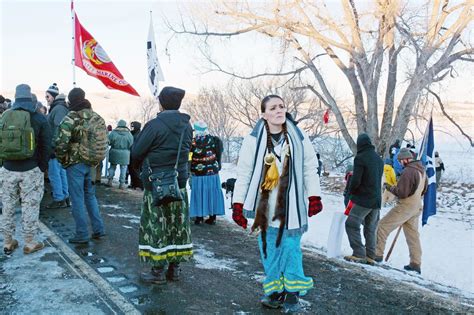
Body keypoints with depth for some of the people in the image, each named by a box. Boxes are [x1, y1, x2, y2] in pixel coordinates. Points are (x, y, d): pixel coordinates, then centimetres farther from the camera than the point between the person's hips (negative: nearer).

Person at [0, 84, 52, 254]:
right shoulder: (39, 118, -7)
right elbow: (46, 146, -7)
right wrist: (42, 167, 2)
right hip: (30, 170, -3)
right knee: (30, 206, 5)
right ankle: (30, 243, 13)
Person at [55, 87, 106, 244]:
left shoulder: (70, 118, -13)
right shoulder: (98, 118, 6)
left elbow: (61, 143, -19)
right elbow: (104, 141, 11)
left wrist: (62, 159, -2)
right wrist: (96, 160, 15)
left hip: (75, 164, -6)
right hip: (92, 164, 6)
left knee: (78, 199, 3)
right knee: (90, 196, 18)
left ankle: (82, 234, 11)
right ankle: (98, 229, 20)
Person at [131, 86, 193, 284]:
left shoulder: (155, 125, -15)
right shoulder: (187, 126, 4)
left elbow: (136, 152, -9)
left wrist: (138, 167, 10)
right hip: (179, 182, 6)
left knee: (156, 225, 4)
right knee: (177, 224, 12)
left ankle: (158, 271, 12)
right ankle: (174, 267, 23)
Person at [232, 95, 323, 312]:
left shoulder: (299, 138, -1)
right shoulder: (254, 140, -4)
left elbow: (310, 169, 5)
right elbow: (243, 173, -1)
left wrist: (314, 197, 1)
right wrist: (237, 204, -2)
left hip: (291, 206, 0)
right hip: (264, 206, 0)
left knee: (291, 248, 7)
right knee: (269, 250, 10)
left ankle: (292, 293, 24)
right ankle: (275, 291, 27)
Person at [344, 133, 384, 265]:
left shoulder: (360, 158, -12)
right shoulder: (379, 159, 12)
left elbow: (356, 180, -17)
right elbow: (379, 179, 16)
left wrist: (351, 191, 2)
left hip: (363, 199, -8)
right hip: (377, 200, 8)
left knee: (352, 225, -2)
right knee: (370, 229, 13)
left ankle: (359, 254, -6)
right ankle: (370, 256, 15)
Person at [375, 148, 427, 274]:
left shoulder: (408, 171, -21)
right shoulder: (422, 170, 8)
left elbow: (402, 193, -21)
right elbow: (423, 189, 20)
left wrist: (390, 187, -6)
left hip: (405, 206, -9)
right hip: (417, 206, 9)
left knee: (382, 226, -1)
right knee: (413, 234, 16)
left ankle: (377, 254, 1)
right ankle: (415, 264, 22)